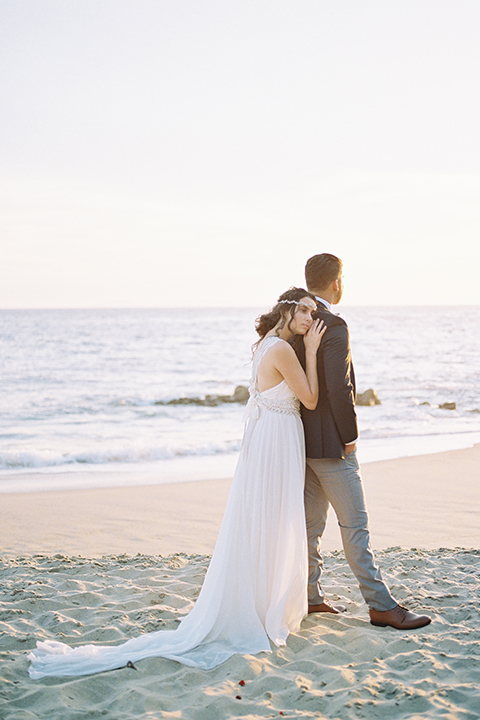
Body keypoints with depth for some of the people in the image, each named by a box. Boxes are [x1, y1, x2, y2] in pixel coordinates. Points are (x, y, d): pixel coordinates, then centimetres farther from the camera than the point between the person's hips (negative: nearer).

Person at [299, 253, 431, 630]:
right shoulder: (334, 325, -18)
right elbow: (339, 389, -23)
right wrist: (350, 437, -13)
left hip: (303, 439, 9)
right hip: (330, 443, -9)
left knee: (311, 523, 15)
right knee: (356, 524, -5)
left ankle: (310, 595, 23)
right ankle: (381, 605, 0)